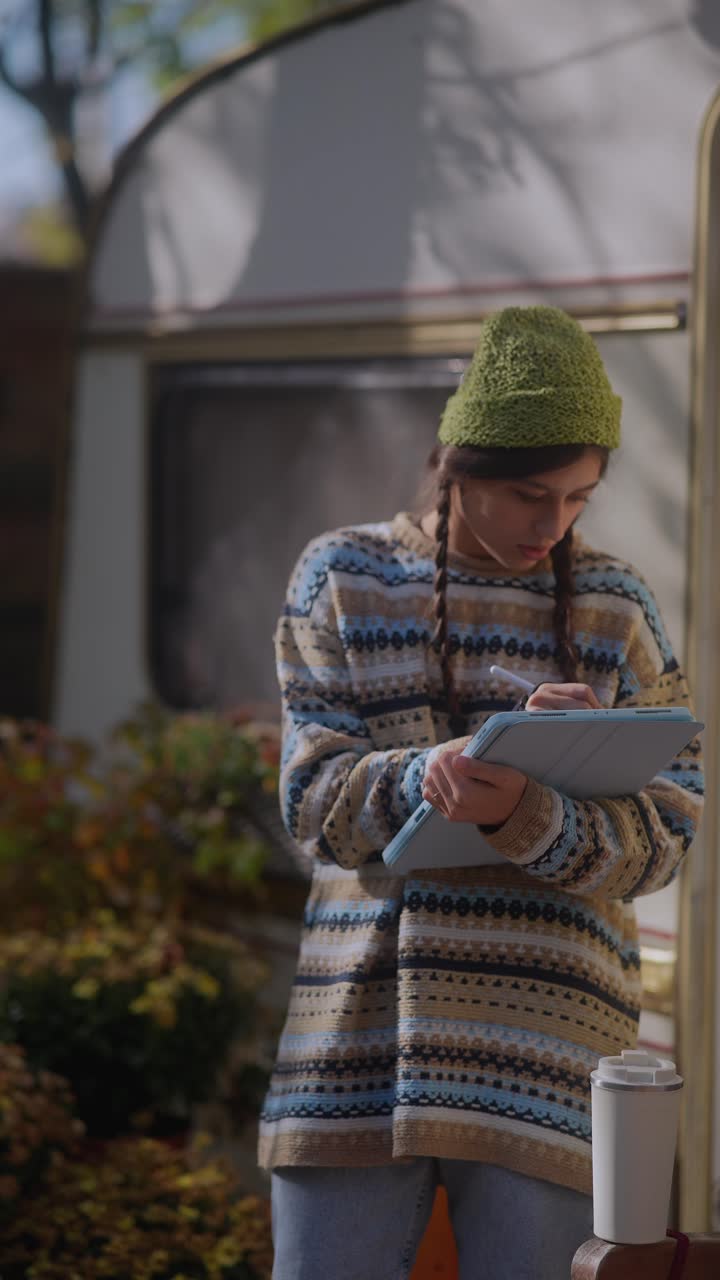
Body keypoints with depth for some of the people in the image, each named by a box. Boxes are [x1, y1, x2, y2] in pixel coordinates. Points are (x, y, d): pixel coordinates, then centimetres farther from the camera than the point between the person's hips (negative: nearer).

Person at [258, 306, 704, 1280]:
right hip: (362, 1024, 0)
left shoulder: (614, 606, 9)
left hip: (545, 1046, 0)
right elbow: (315, 798, -1)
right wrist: (432, 777, -23)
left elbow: (665, 830, 1)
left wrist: (522, 816, -20)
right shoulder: (343, 579, 7)